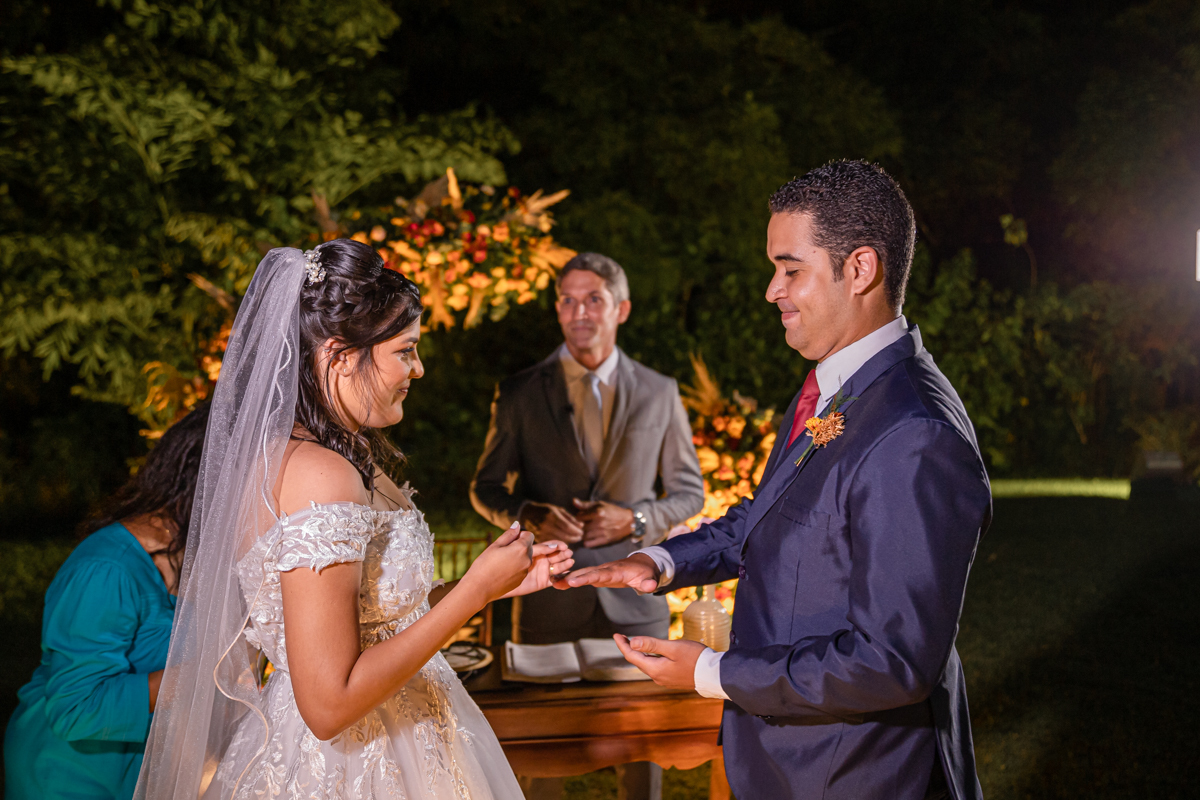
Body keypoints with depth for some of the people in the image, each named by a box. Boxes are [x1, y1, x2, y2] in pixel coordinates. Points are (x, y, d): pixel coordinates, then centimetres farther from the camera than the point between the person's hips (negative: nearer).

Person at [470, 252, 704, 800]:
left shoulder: (659, 393, 6)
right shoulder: (519, 393, 4)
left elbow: (689, 492, 11)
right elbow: (485, 489, 10)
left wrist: (636, 520, -8)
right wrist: (528, 517, -12)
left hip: (633, 596, 1)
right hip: (549, 596, 0)